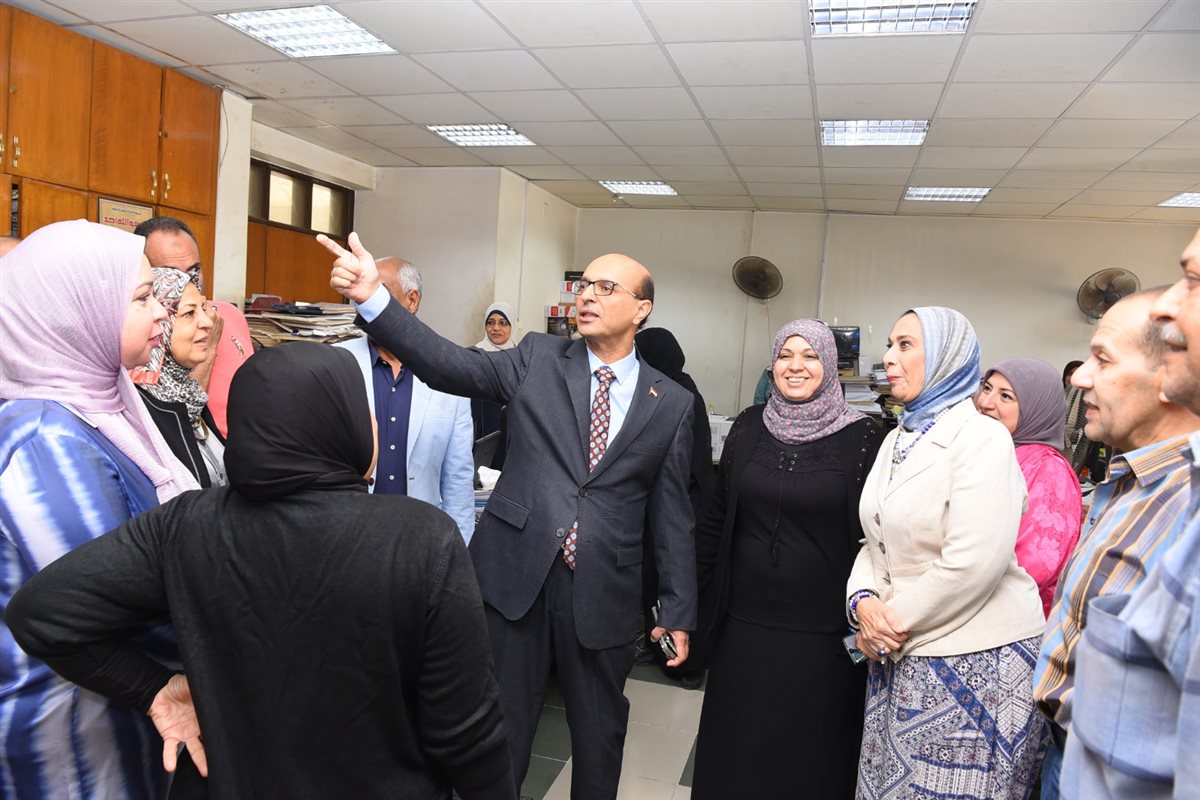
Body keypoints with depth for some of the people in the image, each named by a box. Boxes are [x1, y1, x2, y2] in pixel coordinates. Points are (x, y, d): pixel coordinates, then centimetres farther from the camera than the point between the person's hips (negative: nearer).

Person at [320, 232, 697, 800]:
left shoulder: (672, 402, 2)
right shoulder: (537, 359, 0)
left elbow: (671, 512, 4)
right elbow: (451, 365, -13)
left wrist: (679, 609, 5)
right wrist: (372, 297, -26)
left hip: (603, 594, 1)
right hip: (515, 576, 0)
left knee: (598, 732, 19)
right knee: (501, 728, 15)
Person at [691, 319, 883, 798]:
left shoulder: (862, 438, -6)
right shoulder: (749, 427, 3)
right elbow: (715, 518, 9)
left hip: (823, 635, -2)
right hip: (743, 623, 3)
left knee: (809, 759, 13)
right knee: (734, 752, 16)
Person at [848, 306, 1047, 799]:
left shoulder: (981, 438, -13)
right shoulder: (899, 439, 11)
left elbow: (974, 563, -22)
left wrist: (894, 627, -15)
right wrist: (863, 601, -7)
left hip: (975, 661, -7)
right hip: (900, 655, 7)